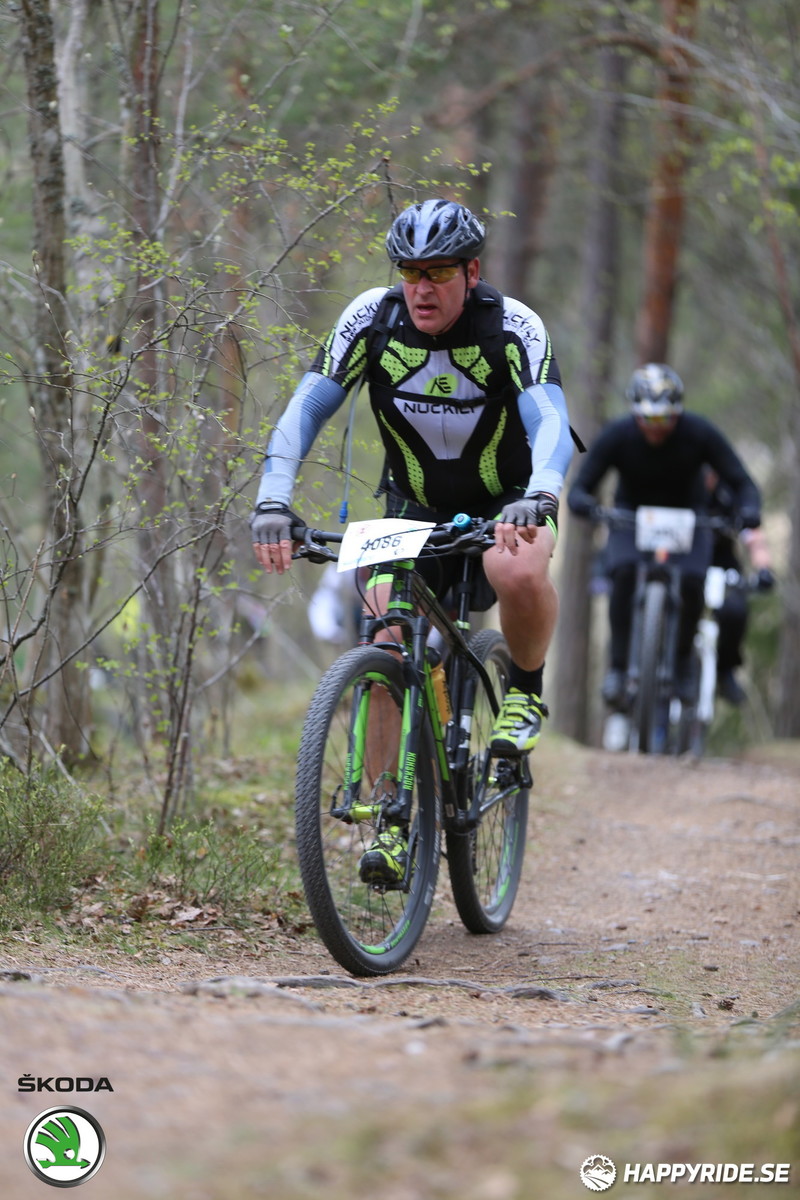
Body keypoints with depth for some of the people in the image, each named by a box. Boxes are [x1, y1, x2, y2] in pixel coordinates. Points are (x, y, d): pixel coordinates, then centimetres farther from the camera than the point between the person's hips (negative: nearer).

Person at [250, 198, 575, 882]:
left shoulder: (512, 328, -23)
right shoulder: (373, 319, -16)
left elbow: (552, 424, -35)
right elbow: (306, 411, -19)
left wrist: (537, 499, -55)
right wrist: (273, 500, -34)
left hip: (507, 504, -3)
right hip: (415, 509, 3)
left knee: (520, 573, -37)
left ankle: (526, 693, -7)